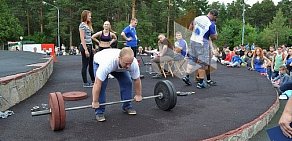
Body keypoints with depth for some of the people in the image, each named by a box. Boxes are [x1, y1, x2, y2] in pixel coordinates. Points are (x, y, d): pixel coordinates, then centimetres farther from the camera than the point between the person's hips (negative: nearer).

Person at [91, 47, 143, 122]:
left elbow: (137, 79, -16)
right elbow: (97, 83, -40)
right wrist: (95, 102, -33)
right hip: (99, 62, -4)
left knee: (127, 82, -7)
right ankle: (99, 111, -6)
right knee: (101, 85, -20)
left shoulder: (134, 63, -35)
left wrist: (138, 95, -8)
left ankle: (127, 106, 11)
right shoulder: (107, 62, -47)